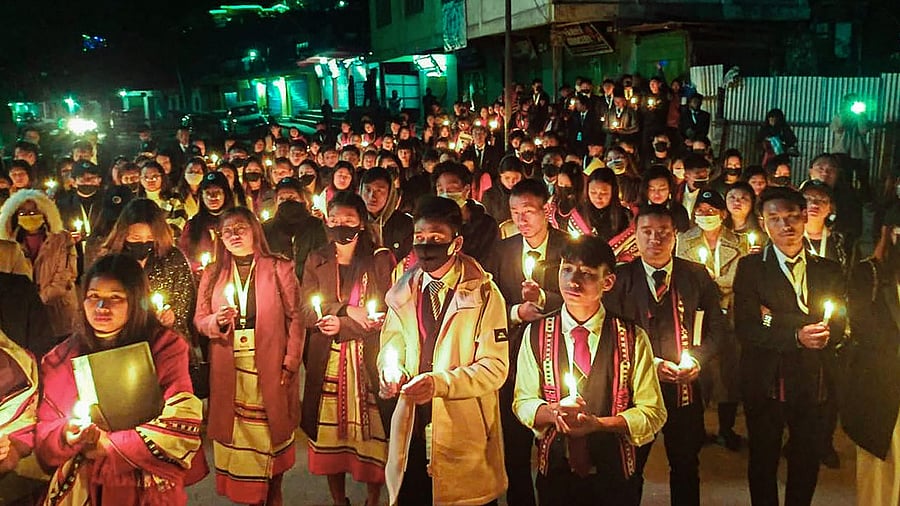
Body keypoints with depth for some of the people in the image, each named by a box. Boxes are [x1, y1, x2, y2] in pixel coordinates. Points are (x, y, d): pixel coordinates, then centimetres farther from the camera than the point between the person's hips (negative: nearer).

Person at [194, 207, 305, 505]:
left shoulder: (280, 269, 1)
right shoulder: (212, 275, 11)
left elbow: (295, 318, -3)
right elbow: (199, 319, 10)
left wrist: (290, 364, -10)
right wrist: (218, 321, -13)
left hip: (270, 368, -2)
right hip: (228, 371, 2)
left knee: (271, 433, 2)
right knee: (237, 435, 4)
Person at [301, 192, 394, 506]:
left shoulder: (381, 259, 1)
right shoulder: (316, 261, 9)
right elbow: (308, 310, 1)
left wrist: (341, 324, -15)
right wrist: (348, 309, -15)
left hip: (368, 358, -2)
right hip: (326, 360, 2)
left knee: (371, 429, -1)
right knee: (329, 428, 6)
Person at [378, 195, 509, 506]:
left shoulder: (483, 294, -5)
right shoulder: (402, 293, 9)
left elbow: (495, 367, -11)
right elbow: (391, 347, 11)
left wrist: (439, 383, -25)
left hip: (465, 435, -3)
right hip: (410, 431, 4)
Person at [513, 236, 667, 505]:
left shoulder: (632, 338, -7)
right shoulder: (536, 334, -4)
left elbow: (653, 413, -4)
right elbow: (523, 403, 1)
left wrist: (598, 423, -20)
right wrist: (553, 412, -21)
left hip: (616, 475, -1)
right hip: (555, 473, 1)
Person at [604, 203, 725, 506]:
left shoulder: (697, 276, 2)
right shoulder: (620, 278, -4)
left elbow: (716, 326, 6)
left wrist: (698, 359, -10)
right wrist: (650, 363, -16)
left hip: (685, 387, 2)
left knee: (686, 466, 15)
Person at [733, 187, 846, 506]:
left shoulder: (828, 270, 6)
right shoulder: (750, 267, -4)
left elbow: (836, 327, -4)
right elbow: (745, 329, -13)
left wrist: (776, 320, -17)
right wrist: (796, 336, -25)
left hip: (812, 382, 3)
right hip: (766, 383, -2)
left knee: (807, 462, 14)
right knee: (763, 461, 12)